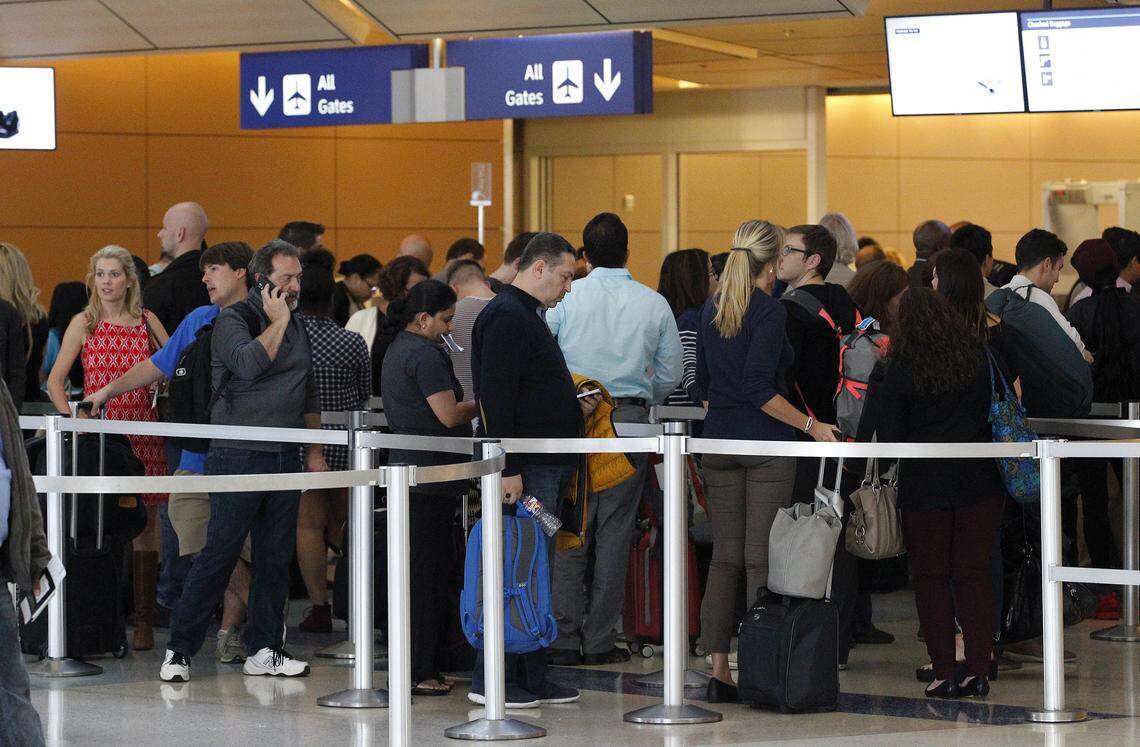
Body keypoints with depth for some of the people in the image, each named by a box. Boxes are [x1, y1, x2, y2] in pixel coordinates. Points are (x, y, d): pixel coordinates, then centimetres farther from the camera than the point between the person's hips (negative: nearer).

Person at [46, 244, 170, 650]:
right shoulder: (84, 323, 5)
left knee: (144, 527, -1)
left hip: (142, 434, 1)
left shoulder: (147, 322, 7)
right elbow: (55, 381, 6)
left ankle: (143, 620, 3)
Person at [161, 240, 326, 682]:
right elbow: (248, 364, -26)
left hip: (285, 460, 7)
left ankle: (264, 650, 13)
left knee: (276, 558, 6)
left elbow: (309, 397, 24)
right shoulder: (233, 321, -6)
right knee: (220, 552, -7)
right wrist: (277, 323, -16)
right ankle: (180, 649, -1)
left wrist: (315, 451, 19)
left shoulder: (297, 328, 16)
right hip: (238, 457, -7)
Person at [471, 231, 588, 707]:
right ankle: (491, 681, -6)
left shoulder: (526, 316, 20)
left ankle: (532, 677, 16)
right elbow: (497, 399, -20)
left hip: (547, 466, 11)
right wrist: (509, 469, -24)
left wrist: (574, 404, 15)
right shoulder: (505, 317, -13)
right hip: (525, 469, -11)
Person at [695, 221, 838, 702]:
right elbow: (759, 388, -18)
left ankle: (719, 669, 4)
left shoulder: (712, 310, 10)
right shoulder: (769, 311, -11)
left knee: (725, 556, 7)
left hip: (720, 442, 6)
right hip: (767, 444, -6)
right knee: (762, 558, -3)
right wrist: (809, 424, -13)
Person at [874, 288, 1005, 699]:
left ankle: (945, 673, 3)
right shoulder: (979, 357, 0)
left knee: (931, 577, 7)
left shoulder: (901, 369, -9)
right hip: (978, 479, 3)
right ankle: (978, 669, 3)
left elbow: (890, 434, -7)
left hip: (924, 482, -3)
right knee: (973, 574, 8)